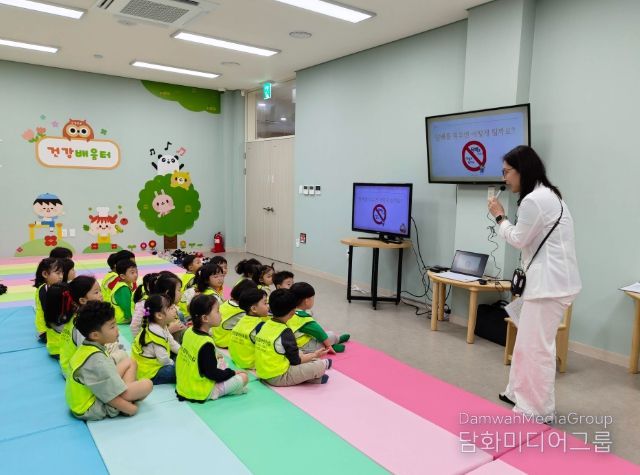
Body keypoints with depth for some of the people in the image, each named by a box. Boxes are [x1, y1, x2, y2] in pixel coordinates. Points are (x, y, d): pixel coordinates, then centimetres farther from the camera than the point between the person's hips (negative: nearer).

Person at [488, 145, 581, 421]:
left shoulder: (534, 200, -18)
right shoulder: (546, 195, 16)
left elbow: (519, 240, -8)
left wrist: (500, 217, 5)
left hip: (550, 282, -11)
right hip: (548, 279, 11)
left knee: (537, 347, -3)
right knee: (527, 342, 17)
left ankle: (539, 410, 8)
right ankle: (519, 394, 29)